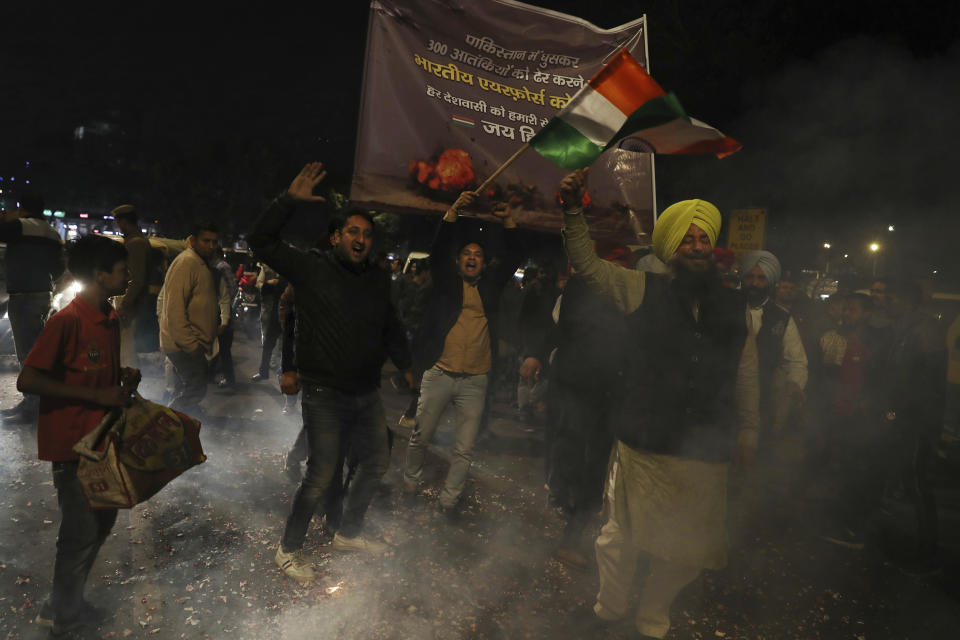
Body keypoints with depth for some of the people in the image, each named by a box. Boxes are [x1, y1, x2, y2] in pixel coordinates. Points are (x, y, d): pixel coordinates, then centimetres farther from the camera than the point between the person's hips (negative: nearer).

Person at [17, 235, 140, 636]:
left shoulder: (110, 320, 6)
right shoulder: (67, 320, -21)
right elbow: (27, 380, -24)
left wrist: (124, 377, -2)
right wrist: (98, 395, -25)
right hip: (71, 442, -8)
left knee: (103, 518, 18)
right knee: (81, 531, 4)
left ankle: (68, 602, 38)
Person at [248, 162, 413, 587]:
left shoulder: (379, 281, 9)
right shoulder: (312, 269, -5)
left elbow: (391, 329, 20)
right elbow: (261, 242, -11)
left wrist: (406, 365, 15)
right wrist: (289, 200, -19)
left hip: (366, 394, 7)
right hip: (325, 395, -6)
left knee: (377, 463, 16)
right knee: (322, 476, -5)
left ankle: (348, 533, 39)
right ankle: (288, 549, 20)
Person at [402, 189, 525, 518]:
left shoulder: (490, 284, 11)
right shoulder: (446, 281, 5)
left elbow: (515, 257, 6)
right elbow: (437, 250, -9)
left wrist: (508, 221, -6)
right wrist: (453, 211, -19)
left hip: (475, 380, 2)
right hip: (439, 374, -1)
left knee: (465, 448, 5)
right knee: (420, 436, 12)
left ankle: (449, 498, 22)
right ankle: (409, 483, 35)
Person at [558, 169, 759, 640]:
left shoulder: (735, 307, 7)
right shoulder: (643, 290, 1)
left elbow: (746, 374, 12)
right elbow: (588, 264, -5)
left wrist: (748, 430, 13)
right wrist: (573, 211, -17)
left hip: (705, 455, 3)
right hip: (642, 446, -2)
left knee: (688, 551, 15)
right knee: (620, 537, 9)